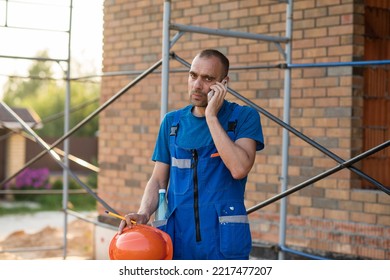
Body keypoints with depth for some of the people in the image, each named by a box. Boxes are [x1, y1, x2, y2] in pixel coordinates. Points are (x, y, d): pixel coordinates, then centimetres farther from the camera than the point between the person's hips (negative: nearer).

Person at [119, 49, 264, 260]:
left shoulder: (244, 117, -2)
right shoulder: (172, 122, 11)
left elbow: (239, 169, -18)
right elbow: (158, 180, 12)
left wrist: (211, 116, -14)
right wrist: (143, 213, -8)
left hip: (223, 242, -3)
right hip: (178, 240, 3)